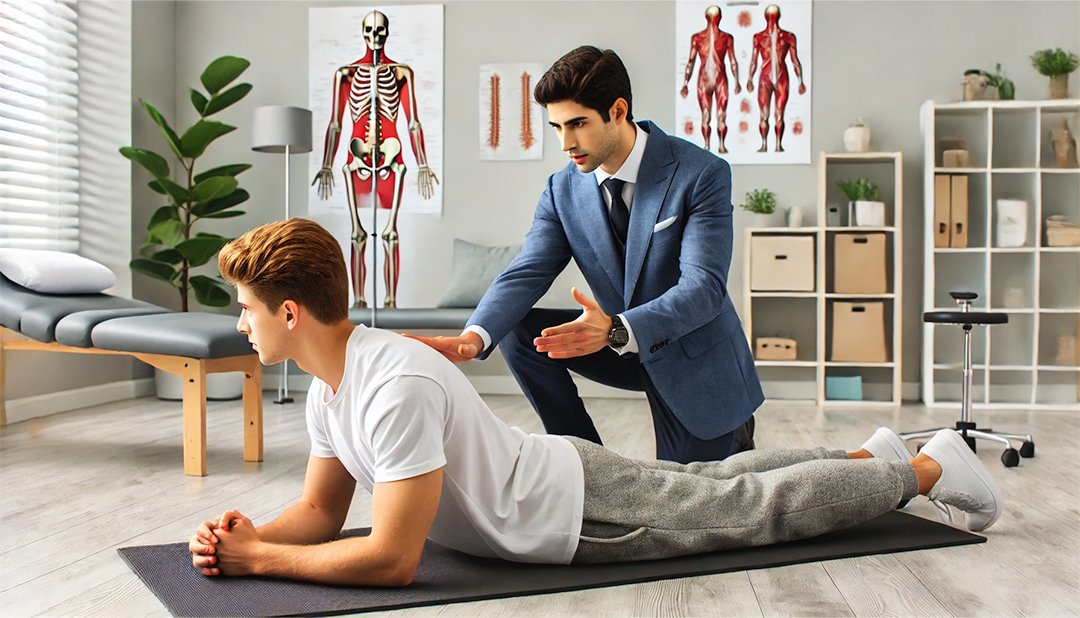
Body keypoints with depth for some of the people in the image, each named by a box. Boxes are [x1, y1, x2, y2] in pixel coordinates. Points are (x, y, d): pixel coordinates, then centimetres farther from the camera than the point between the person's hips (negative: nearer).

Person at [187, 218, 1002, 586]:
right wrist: (248, 535, -12)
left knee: (764, 507, 9)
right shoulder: (330, 386, -3)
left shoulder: (397, 386, -35)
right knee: (713, 481, 25)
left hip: (580, 511, -8)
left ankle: (931, 465, 28)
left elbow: (393, 559, -36)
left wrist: (259, 559, -27)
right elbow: (322, 511, 6)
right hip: (558, 480, 8)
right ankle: (868, 454, 45)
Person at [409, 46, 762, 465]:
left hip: (695, 361, -4)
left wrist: (616, 330, -48)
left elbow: (703, 287, -30)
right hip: (624, 344, 4)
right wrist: (474, 337, -37)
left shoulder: (702, 174, -22)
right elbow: (525, 275, -15)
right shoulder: (562, 190, -7)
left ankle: (732, 438, 31)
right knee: (519, 332, -15)